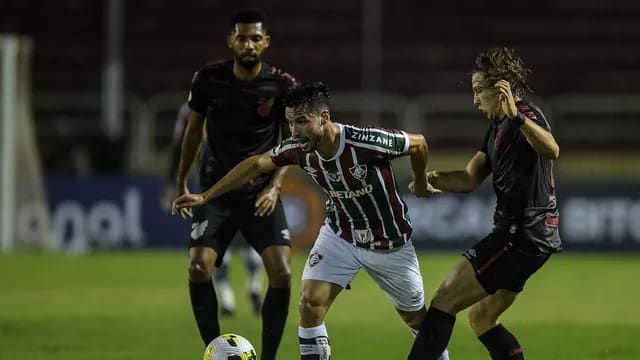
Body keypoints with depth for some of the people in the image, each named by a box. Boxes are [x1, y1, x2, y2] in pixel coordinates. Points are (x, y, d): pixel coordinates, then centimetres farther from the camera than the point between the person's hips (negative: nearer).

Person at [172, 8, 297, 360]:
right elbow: (194, 129, 10)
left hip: (261, 194, 0)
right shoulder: (208, 79, -5)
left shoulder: (282, 85, -8)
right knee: (198, 268, -16)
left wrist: (274, 186, -13)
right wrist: (181, 183, 13)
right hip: (217, 191, 1)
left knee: (282, 273, -15)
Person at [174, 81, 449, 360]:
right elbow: (255, 165, -4)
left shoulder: (367, 142, -32)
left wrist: (421, 185, 4)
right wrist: (204, 197, -5)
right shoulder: (298, 149, -19)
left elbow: (418, 144, -15)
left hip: (390, 244, -3)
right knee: (310, 303, -16)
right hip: (340, 236, 3)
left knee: (417, 318, 11)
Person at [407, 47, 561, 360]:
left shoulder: (526, 117, -12)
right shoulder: (497, 127, 19)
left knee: (445, 300, -11)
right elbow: (470, 179, 16)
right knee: (481, 317, 17)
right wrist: (432, 178, -3)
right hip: (517, 232, 11)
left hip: (522, 233, -11)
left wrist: (517, 117, -49)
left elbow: (551, 150, -34)